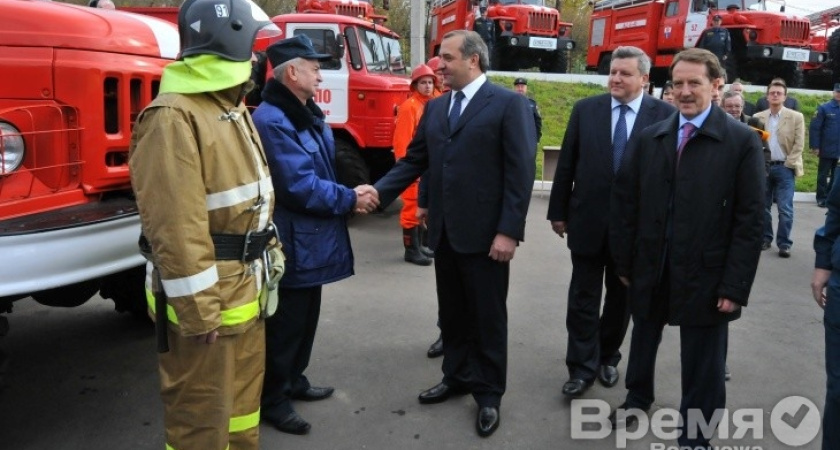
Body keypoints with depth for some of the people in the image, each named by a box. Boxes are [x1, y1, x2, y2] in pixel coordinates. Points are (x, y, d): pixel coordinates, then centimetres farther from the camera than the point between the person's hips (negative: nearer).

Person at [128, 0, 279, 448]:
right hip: (205, 297, -10)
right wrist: (197, 309, -23)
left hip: (245, 291, 10)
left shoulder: (233, 110, 14)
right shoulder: (173, 117, -19)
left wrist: (270, 259, 17)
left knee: (243, 397, 24)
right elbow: (175, 225, -24)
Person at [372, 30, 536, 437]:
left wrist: (509, 231, -18)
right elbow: (413, 161, 10)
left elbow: (521, 172, -12)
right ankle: (457, 377, 36)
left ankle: (488, 394, 24)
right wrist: (376, 193, -4)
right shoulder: (434, 107, 12)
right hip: (445, 232, 6)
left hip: (485, 234, -6)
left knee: (487, 318, 8)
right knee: (451, 314, 17)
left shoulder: (508, 103, -7)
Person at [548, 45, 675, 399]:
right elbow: (566, 165, 2)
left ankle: (608, 358, 34)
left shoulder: (664, 114, -4)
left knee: (621, 298, 15)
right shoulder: (585, 109, 1)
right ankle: (582, 367, 17)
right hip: (588, 220, 1)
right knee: (583, 299, 5)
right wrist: (558, 211, 2)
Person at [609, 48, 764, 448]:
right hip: (650, 272, 4)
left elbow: (750, 220, -9)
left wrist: (735, 286, -13)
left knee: (702, 369, 8)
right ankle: (637, 398, 49)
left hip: (705, 276, -3)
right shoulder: (648, 139, 4)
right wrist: (625, 262, 2)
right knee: (643, 343, 23)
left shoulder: (743, 142, -6)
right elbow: (624, 203, 5)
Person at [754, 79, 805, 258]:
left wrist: (787, 165, -10)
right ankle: (765, 239, 21)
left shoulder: (796, 117, 0)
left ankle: (784, 244, 1)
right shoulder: (758, 117, 6)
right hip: (763, 167, 3)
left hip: (784, 168, -3)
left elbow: (799, 145, -3)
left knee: (785, 208, -5)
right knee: (763, 206, 9)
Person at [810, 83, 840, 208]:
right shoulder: (824, 108, -7)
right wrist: (815, 146, -13)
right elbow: (815, 128, -9)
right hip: (827, 149, -4)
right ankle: (821, 198, 14)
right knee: (823, 175, 6)